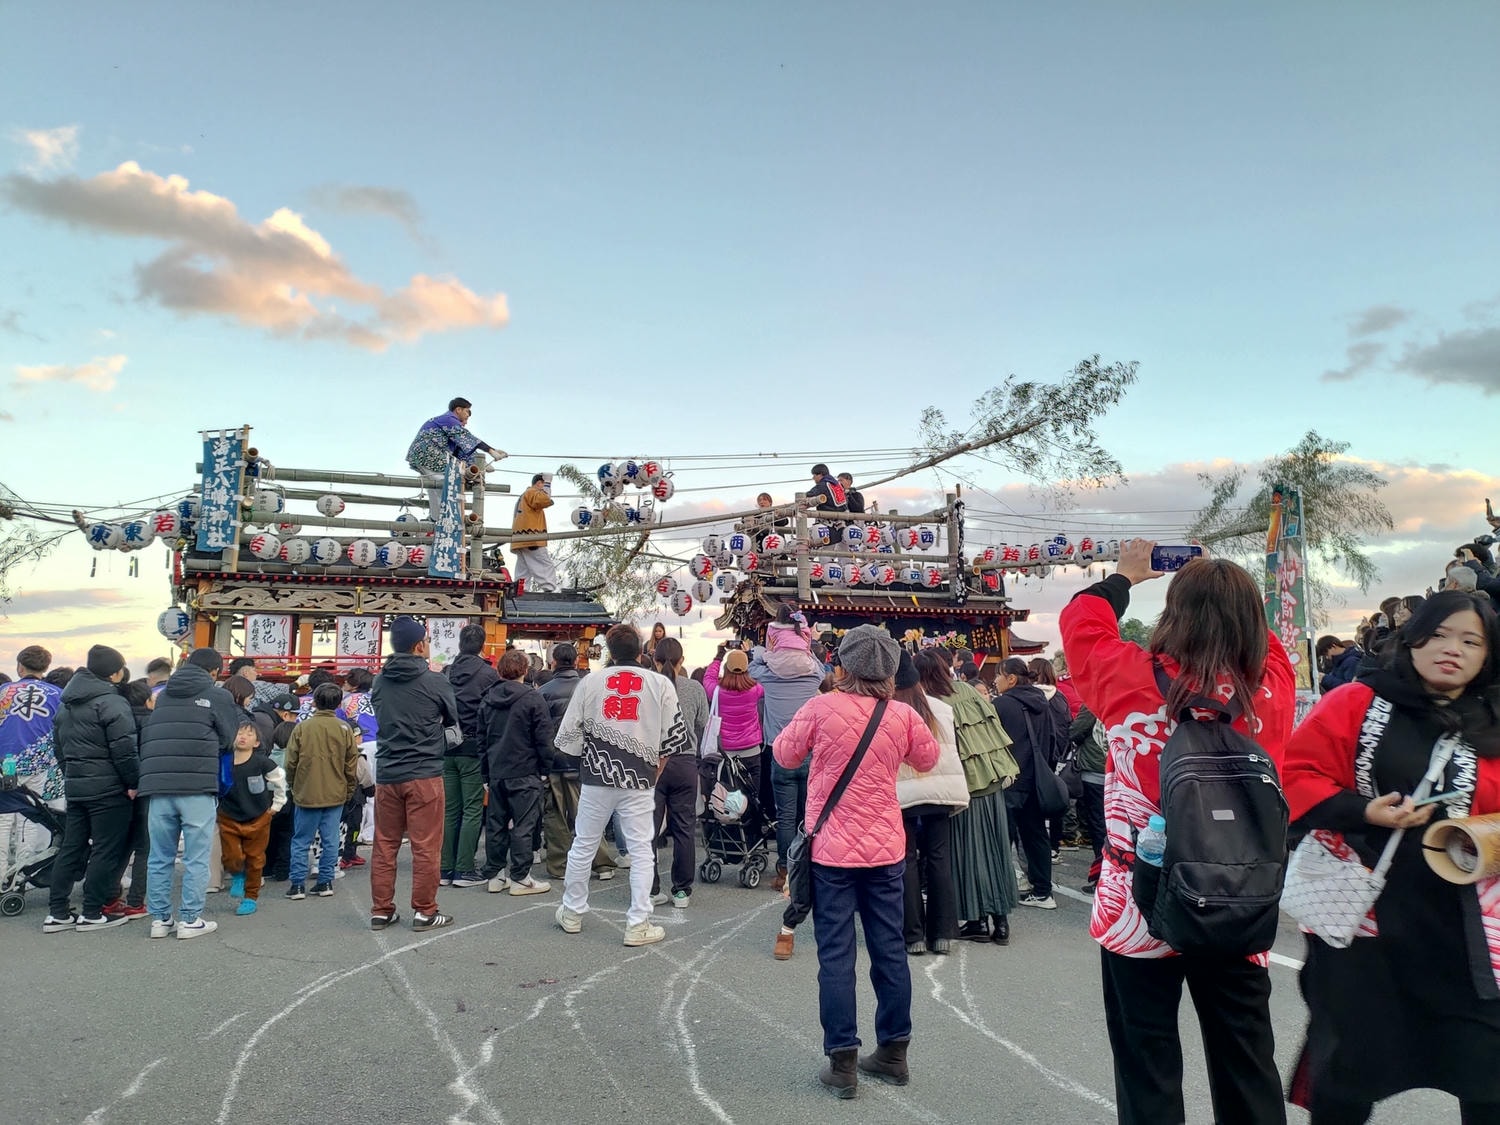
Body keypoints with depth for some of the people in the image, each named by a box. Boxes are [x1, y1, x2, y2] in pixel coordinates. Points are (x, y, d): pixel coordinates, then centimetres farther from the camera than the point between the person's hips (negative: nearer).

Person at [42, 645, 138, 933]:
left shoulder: (67, 703, 14)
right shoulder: (111, 702, -15)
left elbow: (60, 745, 21)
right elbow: (124, 749, -19)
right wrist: (133, 783, -11)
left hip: (75, 786, 8)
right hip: (108, 787, -8)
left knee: (71, 848, 13)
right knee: (106, 850, 0)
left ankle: (57, 913, 15)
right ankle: (92, 914, 4)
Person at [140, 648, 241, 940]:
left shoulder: (162, 696, 18)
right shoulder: (218, 696, 2)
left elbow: (146, 738, 22)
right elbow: (230, 740, 5)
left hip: (158, 784, 5)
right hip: (198, 786, -5)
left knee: (160, 856, 12)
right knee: (196, 857, 2)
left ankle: (160, 918, 18)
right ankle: (190, 919, 6)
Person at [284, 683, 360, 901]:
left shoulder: (302, 728, -6)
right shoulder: (344, 729, -3)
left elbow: (291, 763, -1)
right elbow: (351, 765, 1)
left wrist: (293, 787, 16)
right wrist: (349, 791, 14)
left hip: (306, 795, -1)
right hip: (335, 795, 1)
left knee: (301, 841, 8)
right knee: (330, 840, 8)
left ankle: (298, 884, 10)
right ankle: (326, 883, 12)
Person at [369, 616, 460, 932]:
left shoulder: (379, 682, 2)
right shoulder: (434, 681, -10)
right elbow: (453, 719, 4)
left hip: (386, 773, 5)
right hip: (424, 774, -5)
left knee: (384, 845, 13)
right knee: (426, 847, 3)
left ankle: (381, 910, 19)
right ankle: (424, 911, 9)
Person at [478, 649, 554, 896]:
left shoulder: (487, 699, 8)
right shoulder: (532, 698, -11)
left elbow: (481, 738, 13)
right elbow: (544, 737, -12)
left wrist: (488, 769, 19)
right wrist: (545, 766, -1)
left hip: (496, 772, 6)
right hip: (524, 772, -6)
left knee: (497, 824, 13)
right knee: (523, 826, 0)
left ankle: (497, 875, 19)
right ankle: (520, 878, 3)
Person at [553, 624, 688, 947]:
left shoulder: (590, 682, 1)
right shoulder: (661, 684, -1)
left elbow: (569, 732, 3)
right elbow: (674, 735, 1)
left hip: (597, 777, 1)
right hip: (639, 779, -1)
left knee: (583, 845, 15)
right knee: (641, 850, 4)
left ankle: (572, 913, 28)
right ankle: (638, 925, 5)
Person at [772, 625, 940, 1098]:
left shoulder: (822, 708, -13)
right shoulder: (903, 716, -5)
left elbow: (784, 754, 1)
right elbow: (928, 759, 14)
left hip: (831, 848, -3)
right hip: (886, 848, 3)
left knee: (836, 955, 4)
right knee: (890, 949, 13)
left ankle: (843, 1063, 9)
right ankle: (893, 1052, 26)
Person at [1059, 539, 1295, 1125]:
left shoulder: (1137, 680, -17)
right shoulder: (1270, 687, -9)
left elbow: (1081, 620, 2)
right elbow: (1262, 641, 15)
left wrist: (1124, 576, 18)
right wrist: (1226, 589, 25)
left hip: (1138, 909, -3)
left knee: (1149, 1071, 10)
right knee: (1247, 1068, 18)